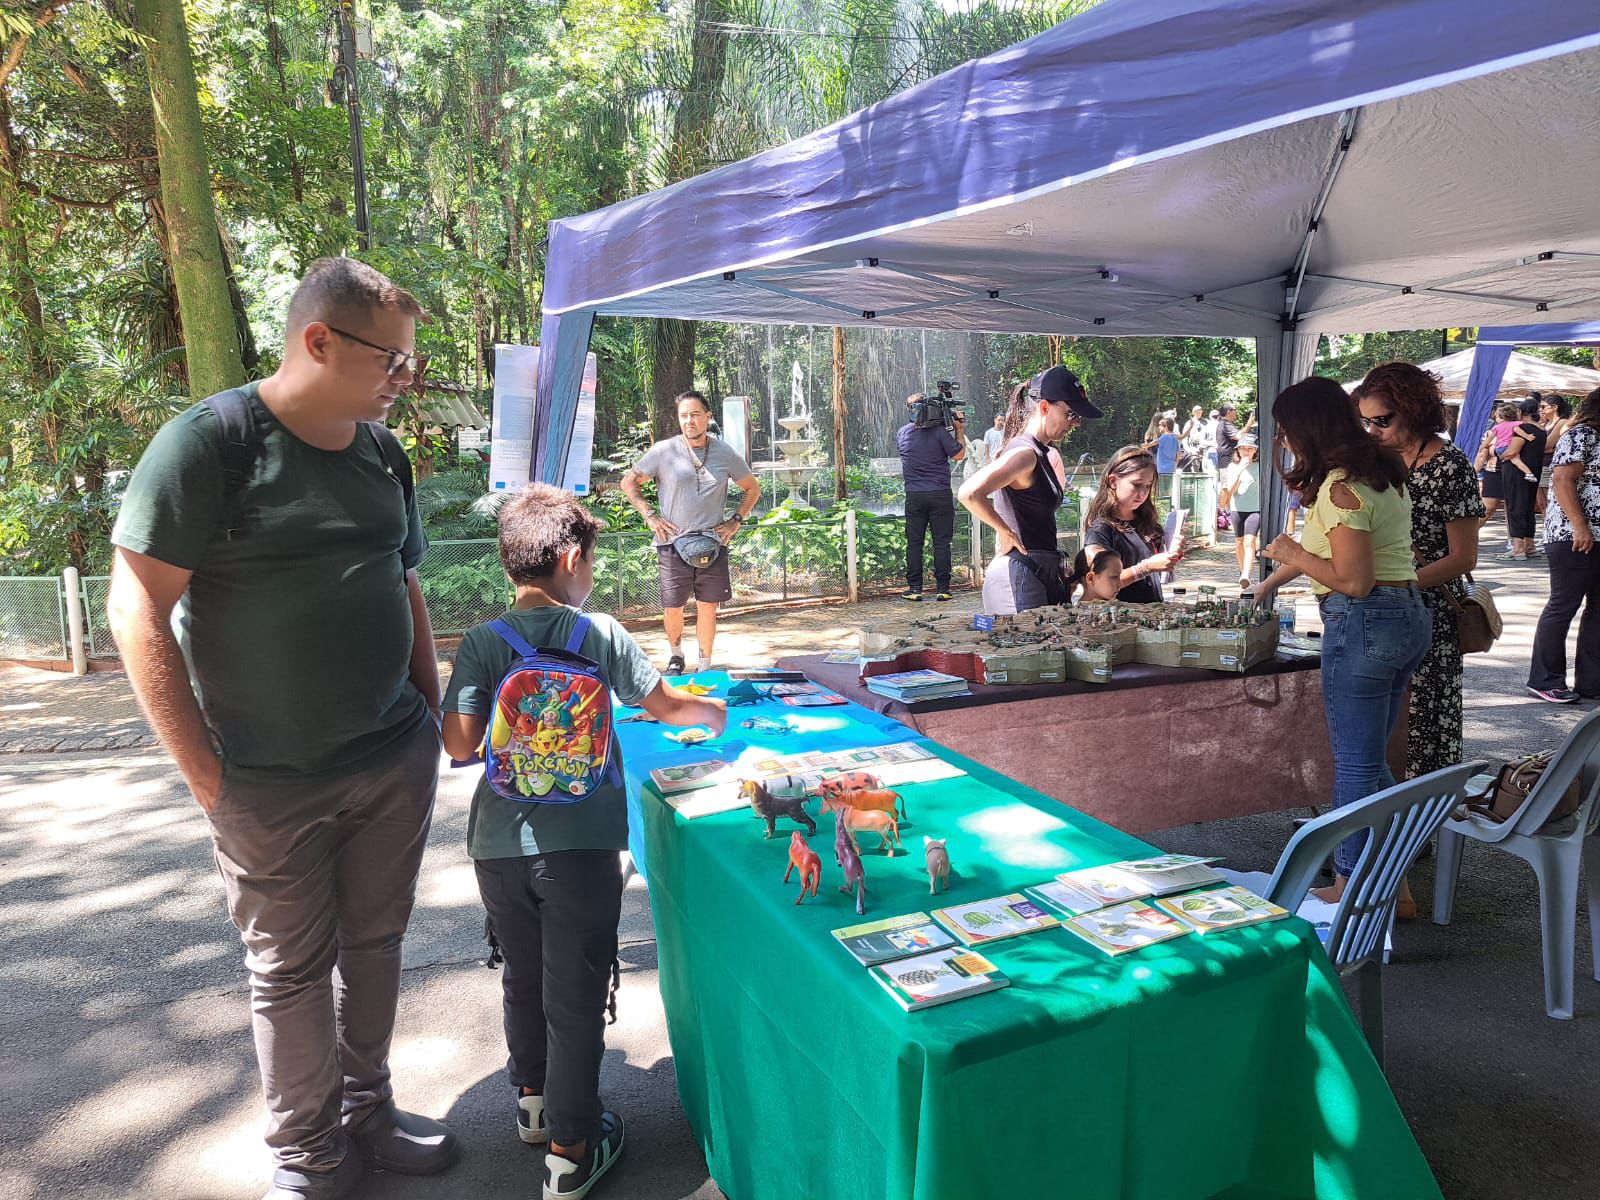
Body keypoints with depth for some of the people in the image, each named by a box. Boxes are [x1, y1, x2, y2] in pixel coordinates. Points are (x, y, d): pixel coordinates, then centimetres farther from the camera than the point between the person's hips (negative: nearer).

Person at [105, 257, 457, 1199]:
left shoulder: (383, 451, 6)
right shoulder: (210, 441, -12)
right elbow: (137, 608, -13)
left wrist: (433, 717, 12)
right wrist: (207, 775, -13)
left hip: (397, 764, 5)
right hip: (273, 784, -5)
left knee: (375, 942, 15)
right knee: (291, 968, 10)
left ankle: (367, 1110, 35)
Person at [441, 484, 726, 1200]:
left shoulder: (482, 643, -3)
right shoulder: (601, 634, -3)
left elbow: (459, 744, -9)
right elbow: (663, 705, 6)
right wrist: (714, 712, 27)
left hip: (500, 845, 3)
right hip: (580, 844, -2)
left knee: (523, 977, 22)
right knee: (575, 992, 8)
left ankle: (533, 1102, 40)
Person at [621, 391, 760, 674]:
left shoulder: (725, 454, 4)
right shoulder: (663, 451, -2)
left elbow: (752, 489, 18)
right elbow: (629, 482, 7)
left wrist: (736, 520, 6)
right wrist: (649, 516, -1)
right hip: (673, 543, -1)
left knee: (708, 608, 5)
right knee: (672, 608, 5)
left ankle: (705, 667, 19)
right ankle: (675, 653, 33)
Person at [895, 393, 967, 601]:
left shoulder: (902, 433, 4)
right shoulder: (939, 431, -8)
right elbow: (958, 455, -3)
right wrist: (959, 430, 8)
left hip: (914, 496, 2)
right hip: (940, 494, -2)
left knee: (914, 542, 7)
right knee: (941, 542, 3)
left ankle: (914, 588, 6)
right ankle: (942, 588, 4)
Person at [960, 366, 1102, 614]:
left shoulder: (1045, 454, 16)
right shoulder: (1024, 453, -14)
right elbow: (970, 493, -27)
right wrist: (1006, 533, -16)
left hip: (1042, 573, 10)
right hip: (1019, 576, -10)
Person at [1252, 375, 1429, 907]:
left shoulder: (1340, 488, -16)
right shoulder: (1380, 472, 14)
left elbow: (1352, 580, -20)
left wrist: (1293, 553, -5)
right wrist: (1271, 581, 37)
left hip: (1363, 623, -10)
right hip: (1409, 618, 10)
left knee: (1355, 764, 1)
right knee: (1371, 762, 17)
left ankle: (1350, 885, 13)